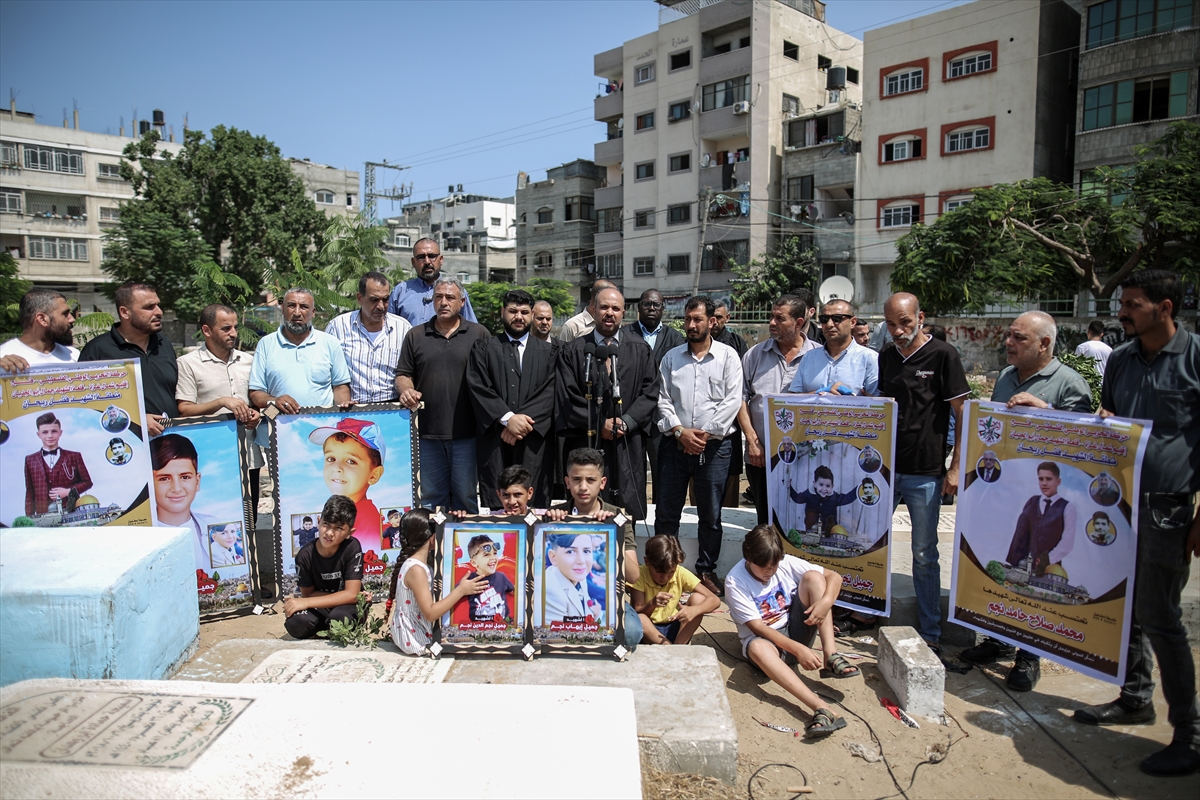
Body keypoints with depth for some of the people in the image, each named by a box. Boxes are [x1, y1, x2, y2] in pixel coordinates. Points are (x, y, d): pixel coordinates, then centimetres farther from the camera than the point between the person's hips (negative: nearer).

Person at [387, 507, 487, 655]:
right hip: (414, 640, -9)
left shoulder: (418, 562, 4)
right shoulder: (416, 570, -27)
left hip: (414, 633, 9)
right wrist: (461, 590, -27)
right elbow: (430, 613, -29)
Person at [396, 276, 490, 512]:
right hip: (427, 431, 2)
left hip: (466, 431, -2)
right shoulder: (416, 336, 11)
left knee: (466, 497, 6)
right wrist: (406, 390, -10)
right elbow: (403, 374, 13)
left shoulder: (479, 334, 5)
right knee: (430, 498, 10)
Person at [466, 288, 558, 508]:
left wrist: (523, 422, -11)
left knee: (533, 504, -1)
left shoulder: (548, 351, 14)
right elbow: (478, 388, 0)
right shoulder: (483, 348, 12)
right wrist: (507, 418, -12)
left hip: (534, 441, 0)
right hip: (494, 439, 0)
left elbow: (550, 392, 2)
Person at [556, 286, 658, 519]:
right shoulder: (573, 351, 7)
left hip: (628, 448, 1)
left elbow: (650, 392, 3)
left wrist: (626, 421, -10)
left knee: (626, 511, 2)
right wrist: (599, 424, -8)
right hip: (586, 443, -1)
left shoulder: (640, 351, 11)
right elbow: (567, 396, -1)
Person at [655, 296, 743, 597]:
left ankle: (707, 570, 21)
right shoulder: (672, 357, 9)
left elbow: (733, 400, -5)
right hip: (676, 444, 2)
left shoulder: (728, 356, 2)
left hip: (714, 445, -2)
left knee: (710, 515, 7)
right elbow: (663, 399, 5)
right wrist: (680, 431, -9)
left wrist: (706, 433, -11)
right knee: (666, 512, 5)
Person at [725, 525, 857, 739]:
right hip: (765, 638, -4)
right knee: (758, 648, -42)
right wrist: (797, 649, -32)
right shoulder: (735, 581, -15)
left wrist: (826, 601, -25)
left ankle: (831, 656, -24)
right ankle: (821, 709, -53)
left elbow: (834, 576, -3)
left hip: (796, 630, 4)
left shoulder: (786, 563, -5)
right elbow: (757, 627, -20)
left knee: (812, 576, -17)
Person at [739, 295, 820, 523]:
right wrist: (752, 442, -3)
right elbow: (741, 399, 5)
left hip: (803, 458, -2)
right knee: (766, 523, 12)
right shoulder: (755, 355, 6)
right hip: (760, 457, 2)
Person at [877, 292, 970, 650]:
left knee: (924, 554, 5)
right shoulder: (885, 357, 8)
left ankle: (930, 630, 20)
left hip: (925, 473, -5)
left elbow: (962, 414, -7)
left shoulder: (943, 355, -8)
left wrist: (956, 468, -11)